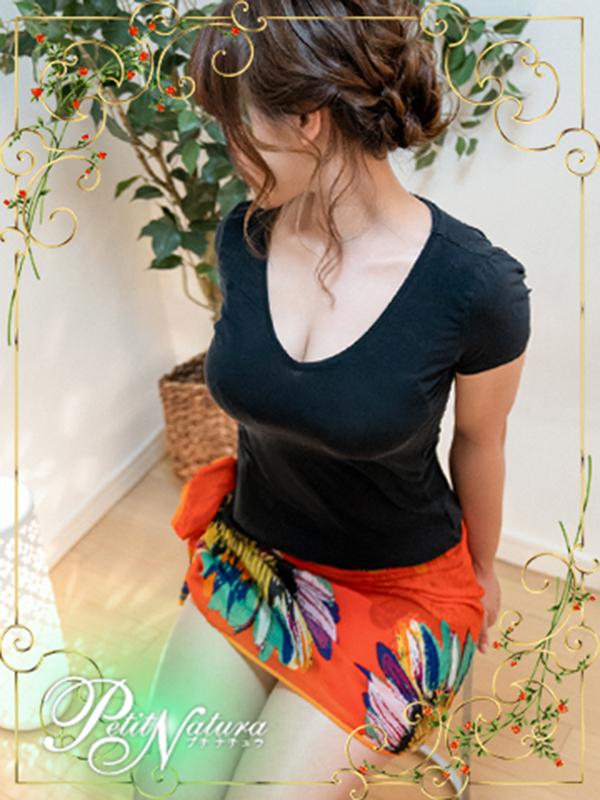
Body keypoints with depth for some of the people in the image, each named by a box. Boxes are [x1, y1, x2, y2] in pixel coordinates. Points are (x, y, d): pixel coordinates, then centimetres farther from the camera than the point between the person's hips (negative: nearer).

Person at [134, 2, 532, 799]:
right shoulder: (241, 237, -11)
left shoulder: (477, 285, -25)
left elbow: (480, 440, -8)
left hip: (393, 586, -3)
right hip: (248, 552, 4)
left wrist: (484, 570, 10)